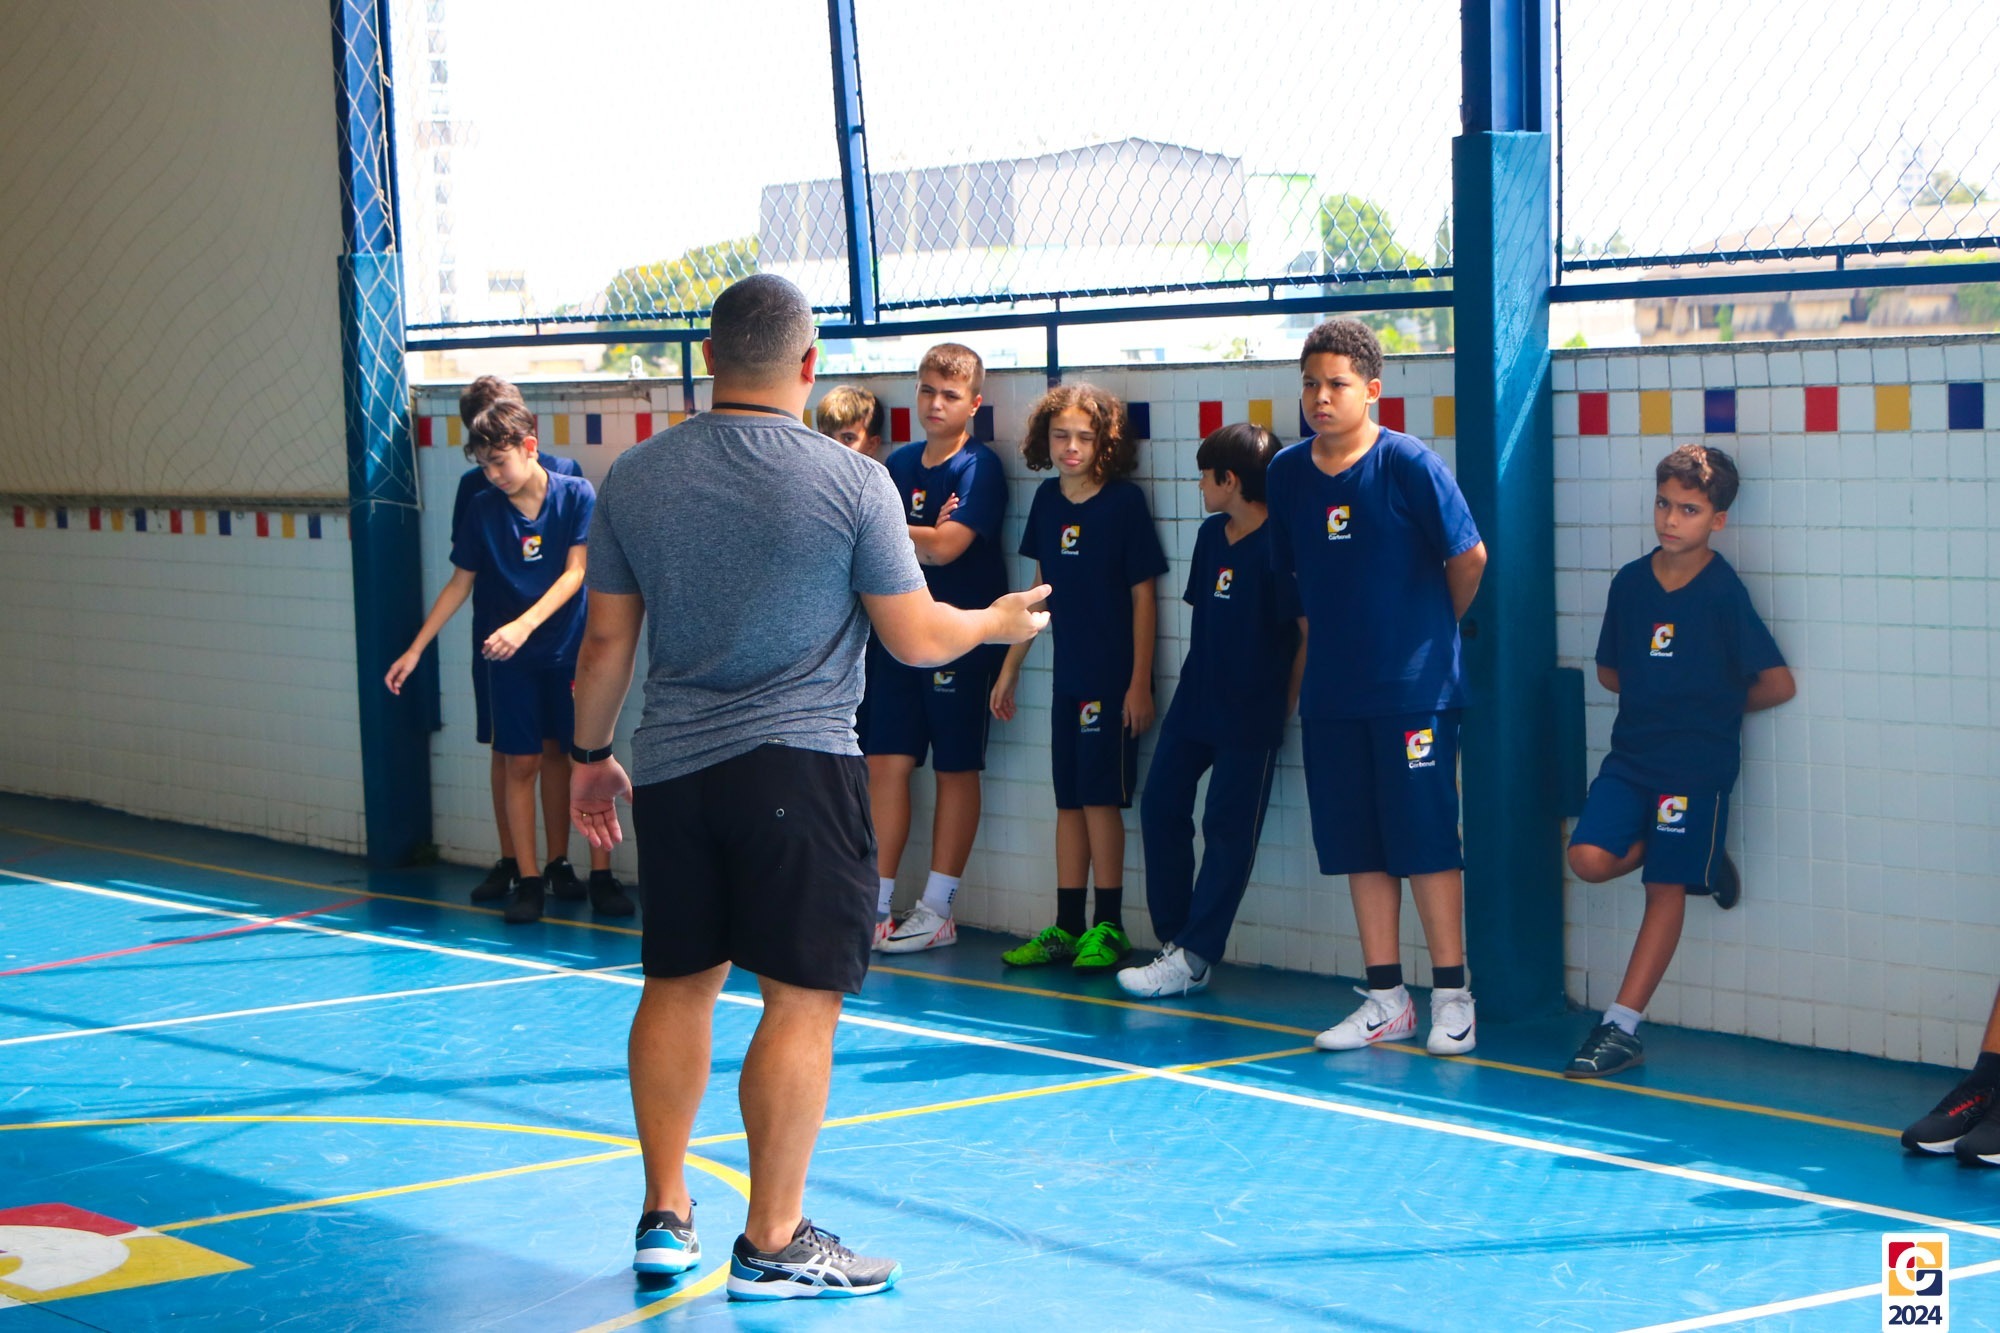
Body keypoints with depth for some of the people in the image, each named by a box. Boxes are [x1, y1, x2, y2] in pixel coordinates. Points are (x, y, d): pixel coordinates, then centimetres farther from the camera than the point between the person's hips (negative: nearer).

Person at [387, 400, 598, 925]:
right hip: (511, 660, 2)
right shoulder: (482, 509, -1)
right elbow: (460, 583, 8)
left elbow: (575, 573, -12)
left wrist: (523, 625, -25)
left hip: (573, 651, -2)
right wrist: (415, 649, 5)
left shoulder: (577, 496, -8)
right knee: (520, 765, 0)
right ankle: (527, 881, 5)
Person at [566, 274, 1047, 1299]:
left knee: (677, 983, 15)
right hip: (798, 768, -5)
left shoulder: (636, 478, 4)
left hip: (672, 769, 5)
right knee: (801, 996, 0)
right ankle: (773, 1244, 3)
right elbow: (918, 639, -3)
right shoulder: (853, 482, -7)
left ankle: (665, 1214, 22)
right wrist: (998, 621, 17)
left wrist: (589, 756, 21)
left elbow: (607, 640, 8)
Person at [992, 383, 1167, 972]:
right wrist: (1010, 665, 16)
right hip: (1068, 675, 6)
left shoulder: (1124, 502, -10)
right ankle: (1066, 927, 15)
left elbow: (1143, 596, -9)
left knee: (1100, 797, -4)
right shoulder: (1047, 499, 6)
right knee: (1068, 801, 9)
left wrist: (1140, 681, -12)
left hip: (1114, 678, -6)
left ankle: (1108, 927, 4)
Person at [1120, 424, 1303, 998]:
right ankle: (1174, 940, 16)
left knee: (1228, 832, -1)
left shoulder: (1280, 546, -16)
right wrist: (1198, 684, 13)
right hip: (1194, 703, 8)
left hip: (1250, 717, -8)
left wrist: (1284, 703, -10)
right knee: (1160, 805, 7)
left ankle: (1193, 959, 1)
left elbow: (1310, 632, -15)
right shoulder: (1211, 536, 9)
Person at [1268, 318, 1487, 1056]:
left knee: (1425, 842, -3)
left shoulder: (1409, 464, -11)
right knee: (1359, 848, 8)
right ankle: (1386, 1000, 16)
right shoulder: (1287, 472, 5)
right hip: (1331, 691, 5)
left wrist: (1434, 628, 7)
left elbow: (1469, 559, -6)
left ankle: (1451, 995, 7)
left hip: (1413, 688, -5)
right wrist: (1323, 641, 14)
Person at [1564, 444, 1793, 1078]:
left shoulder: (1723, 593, -11)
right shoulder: (1630, 582, 3)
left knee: (1665, 887, 0)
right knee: (1590, 858, -12)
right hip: (1631, 754, 5)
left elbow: (1778, 683, -10)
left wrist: (1715, 708, 4)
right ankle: (1699, 860, 16)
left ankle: (1623, 1027, 4)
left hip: (1696, 764, -5)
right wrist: (1663, 700, 6)